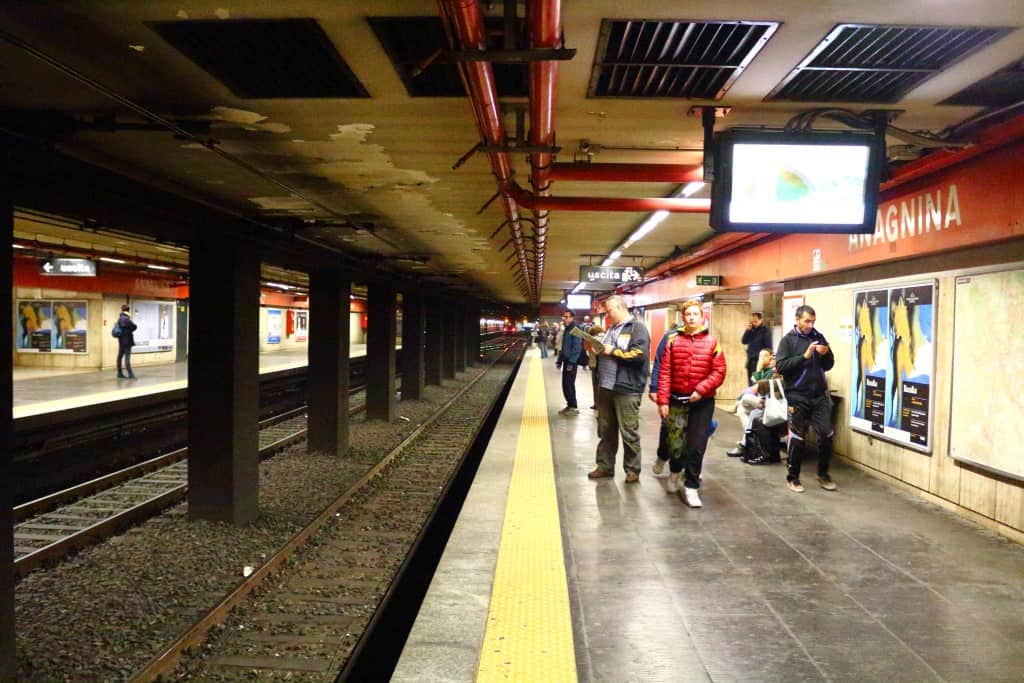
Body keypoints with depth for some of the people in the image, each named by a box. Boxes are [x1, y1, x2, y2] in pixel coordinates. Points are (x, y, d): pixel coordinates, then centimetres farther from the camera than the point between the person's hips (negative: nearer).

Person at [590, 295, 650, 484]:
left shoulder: (637, 328, -9)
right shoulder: (611, 328, 17)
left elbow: (640, 354, -22)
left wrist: (612, 351, -17)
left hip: (627, 389, -8)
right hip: (606, 386, 8)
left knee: (629, 433, 1)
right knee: (605, 431, 14)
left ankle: (632, 470, 13)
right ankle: (605, 466, 25)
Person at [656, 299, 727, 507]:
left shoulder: (712, 342, -2)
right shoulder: (673, 340, 0)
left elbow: (719, 372, -6)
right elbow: (665, 372, -3)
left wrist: (701, 390, -17)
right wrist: (663, 400, -9)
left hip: (702, 402, -1)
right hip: (676, 400, 1)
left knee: (696, 445, -2)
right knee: (675, 441, 10)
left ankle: (691, 487, 8)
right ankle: (675, 471, 39)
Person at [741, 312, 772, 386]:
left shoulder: (765, 331, -6)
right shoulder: (752, 331, 12)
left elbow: (768, 348, -10)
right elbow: (744, 341, 6)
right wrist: (748, 330, -4)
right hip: (750, 362, 7)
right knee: (751, 384, 9)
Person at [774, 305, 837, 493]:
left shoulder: (819, 337, 8)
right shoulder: (788, 340, -4)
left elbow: (828, 365, 12)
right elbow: (780, 366, -15)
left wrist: (826, 354, -9)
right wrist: (804, 356, -21)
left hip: (819, 395, 4)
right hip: (798, 397, -4)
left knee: (826, 434, 3)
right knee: (797, 439, 4)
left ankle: (823, 474, 21)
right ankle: (793, 477, 18)